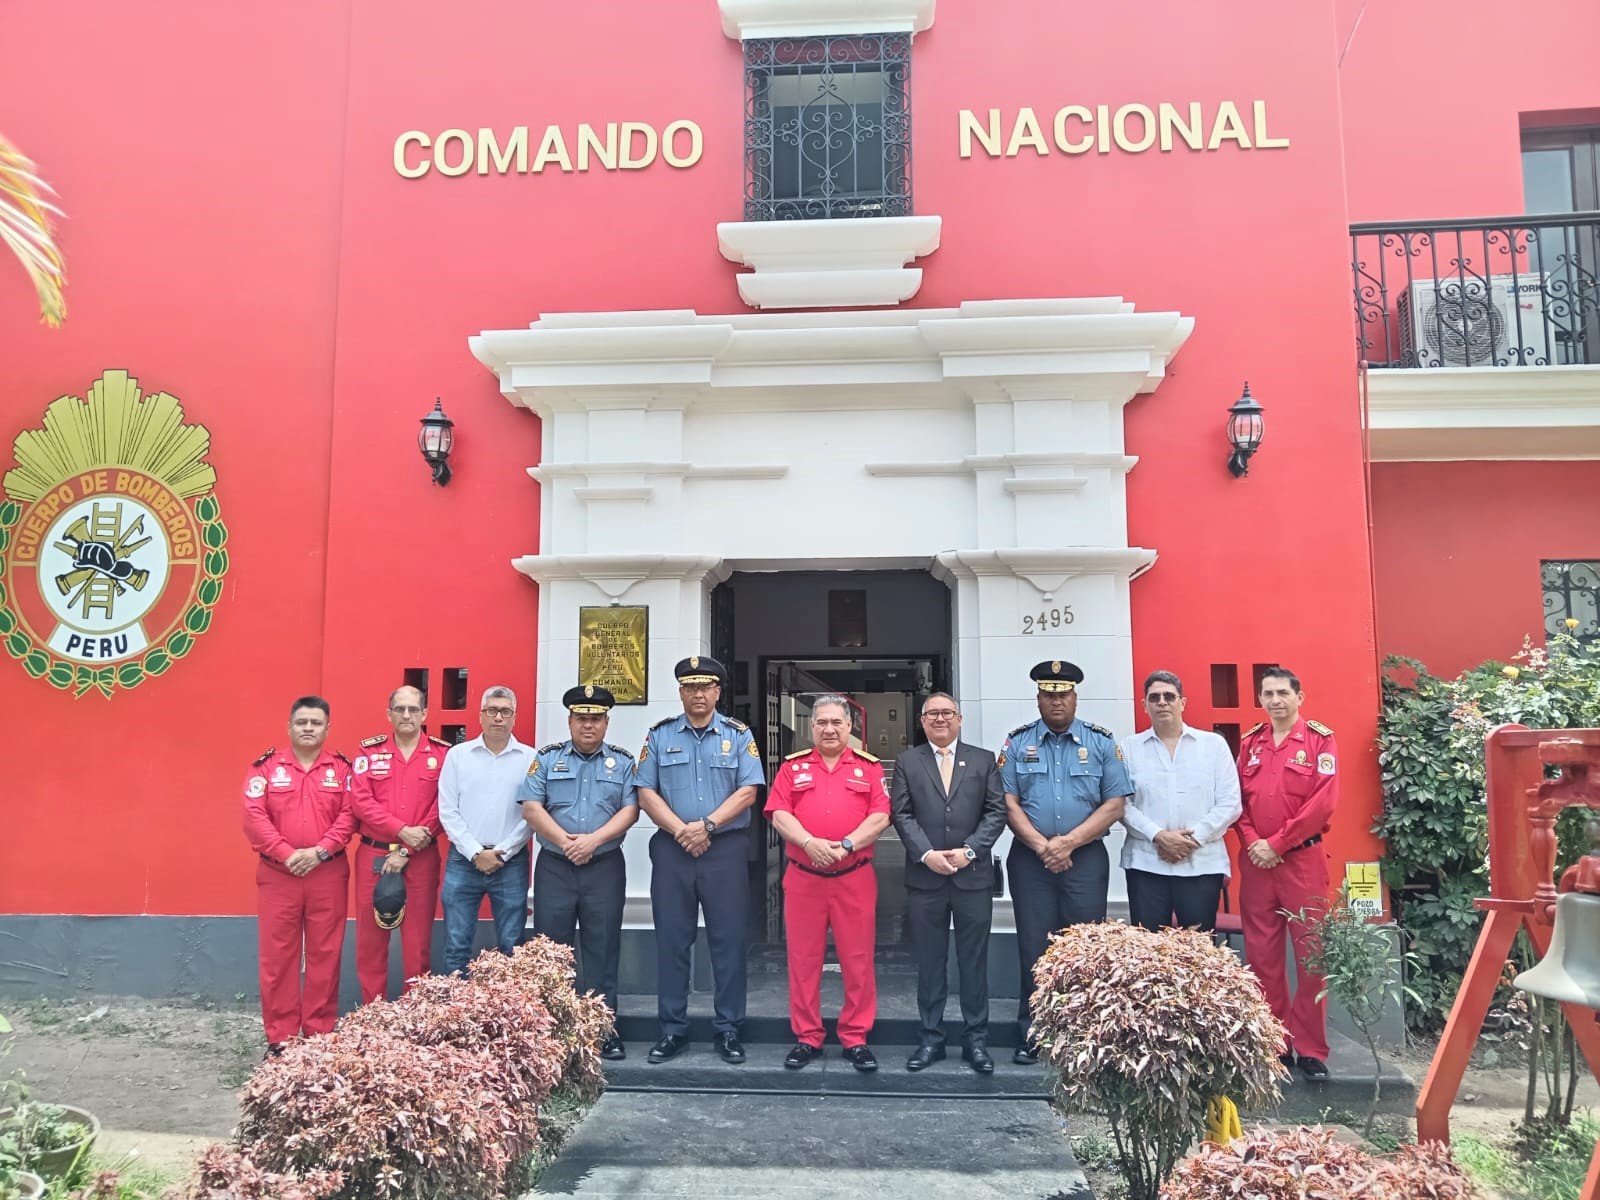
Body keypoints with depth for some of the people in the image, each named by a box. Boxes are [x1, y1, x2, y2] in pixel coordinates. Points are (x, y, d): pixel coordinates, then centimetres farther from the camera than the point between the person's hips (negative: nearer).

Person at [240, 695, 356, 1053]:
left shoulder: (342, 768, 5)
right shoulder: (265, 766, 3)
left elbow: (349, 815, -2)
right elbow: (254, 818, -6)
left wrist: (319, 851, -14)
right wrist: (287, 854, -15)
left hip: (328, 874, 0)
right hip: (277, 874, 0)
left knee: (324, 955, 6)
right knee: (277, 956, 4)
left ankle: (320, 1033, 17)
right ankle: (279, 1037, 14)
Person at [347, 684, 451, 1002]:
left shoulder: (443, 754, 0)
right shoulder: (368, 751, 4)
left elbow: (444, 808, -6)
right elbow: (360, 801, -6)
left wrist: (407, 852, -11)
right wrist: (402, 830, -17)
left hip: (421, 859, -1)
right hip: (373, 856, 1)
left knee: (418, 939, 4)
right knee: (370, 938, 8)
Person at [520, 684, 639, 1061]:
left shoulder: (623, 762, 6)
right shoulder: (546, 758, 6)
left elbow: (630, 811, -2)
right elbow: (531, 807, -2)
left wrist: (593, 839, -16)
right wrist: (564, 841, -14)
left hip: (605, 867, 0)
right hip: (554, 866, 0)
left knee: (603, 949, 4)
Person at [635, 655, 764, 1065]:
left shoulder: (739, 735, 4)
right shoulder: (659, 735, 6)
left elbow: (747, 791, -4)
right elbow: (646, 793, 1)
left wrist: (707, 824, -14)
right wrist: (680, 830, -11)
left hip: (726, 848, -1)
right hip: (672, 848, 1)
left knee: (728, 940, 3)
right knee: (671, 940, 6)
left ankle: (728, 1029, 14)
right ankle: (672, 1029, 17)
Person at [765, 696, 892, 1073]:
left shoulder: (869, 767, 7)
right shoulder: (793, 766, 9)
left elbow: (880, 816, -2)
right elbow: (779, 815, -1)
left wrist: (846, 845, -16)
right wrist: (810, 842, -18)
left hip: (855, 878, -1)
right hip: (803, 877, 1)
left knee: (858, 961, 3)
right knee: (803, 960, 6)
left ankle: (856, 1039, 14)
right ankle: (806, 1038, 17)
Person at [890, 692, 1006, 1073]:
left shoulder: (983, 760, 8)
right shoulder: (907, 762, 8)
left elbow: (996, 811, 1)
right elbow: (902, 815, 1)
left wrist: (969, 850, -11)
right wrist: (927, 854, -12)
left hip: (973, 875, 0)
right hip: (924, 877, 0)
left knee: (974, 962, 7)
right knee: (929, 963, 7)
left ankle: (976, 1039, 17)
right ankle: (931, 1038, 18)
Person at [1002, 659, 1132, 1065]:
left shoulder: (1101, 742, 3)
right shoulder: (1017, 743, 4)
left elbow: (1114, 804, -2)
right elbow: (1009, 804, -1)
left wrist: (1069, 842, -11)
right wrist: (1042, 847, -12)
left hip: (1085, 859, 0)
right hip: (1030, 860, 1)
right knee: (1034, 948, 5)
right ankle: (1032, 1035, 16)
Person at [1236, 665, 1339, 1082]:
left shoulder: (1320, 739, -2)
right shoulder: (1249, 742, 11)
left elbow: (1324, 802, -11)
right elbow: (1238, 799, 9)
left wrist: (1277, 844, -14)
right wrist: (1252, 843, -8)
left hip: (1302, 860, -4)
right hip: (1255, 862, 4)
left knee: (1311, 953, 0)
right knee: (1261, 954, 7)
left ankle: (1311, 1049, 10)